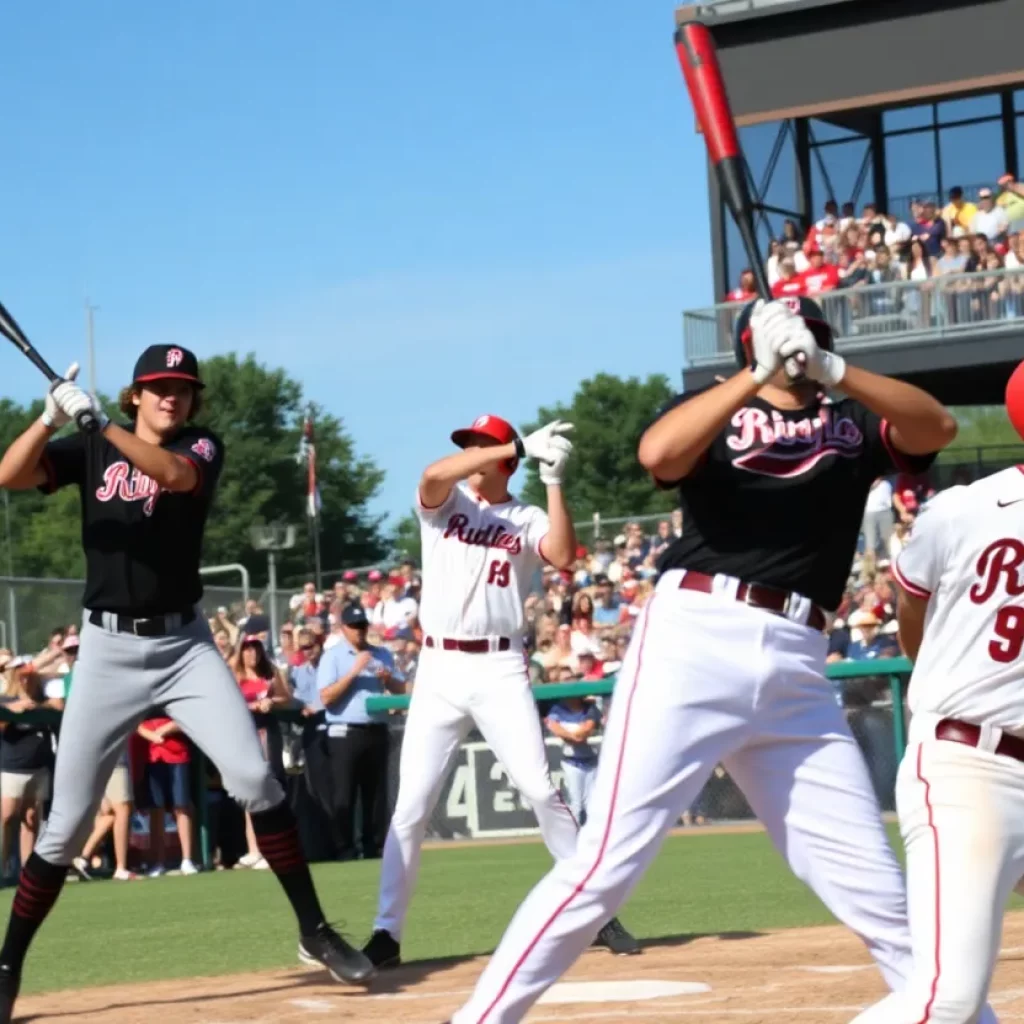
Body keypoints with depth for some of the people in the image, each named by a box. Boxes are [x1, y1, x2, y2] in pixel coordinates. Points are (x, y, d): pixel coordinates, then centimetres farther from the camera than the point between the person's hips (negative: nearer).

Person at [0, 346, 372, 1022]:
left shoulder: (202, 446, 2)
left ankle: (315, 932, 0)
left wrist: (100, 420, -31)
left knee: (254, 778, -13)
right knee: (67, 822, -2)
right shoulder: (90, 448, 5)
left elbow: (173, 473, -22)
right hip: (108, 649, 0)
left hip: (184, 644, 0)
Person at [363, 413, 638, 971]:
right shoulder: (444, 501, 5)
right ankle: (386, 933, 3)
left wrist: (553, 480, -19)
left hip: (500, 668, -1)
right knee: (411, 805, -2)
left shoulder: (527, 518, 5)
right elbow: (433, 474, -19)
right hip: (438, 670, 1)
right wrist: (521, 445, -23)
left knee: (541, 790, -7)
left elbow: (564, 556, -16)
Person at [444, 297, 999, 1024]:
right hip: (695, 641, -3)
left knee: (874, 886, 5)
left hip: (797, 670, 3)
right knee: (608, 863, -10)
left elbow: (937, 428, -1)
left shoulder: (851, 424, 19)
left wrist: (834, 371, -14)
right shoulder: (714, 411, 12)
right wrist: (759, 374, -16)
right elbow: (657, 454, -11)